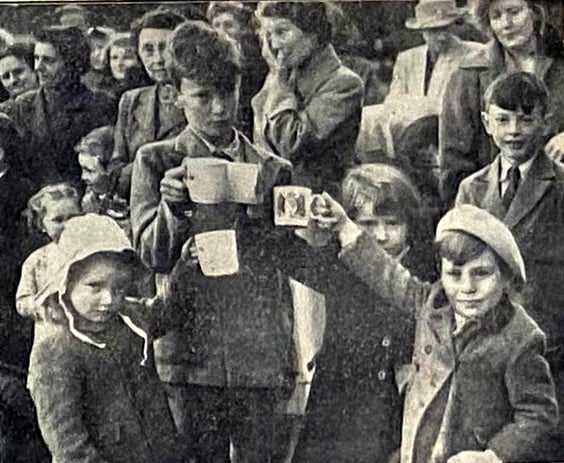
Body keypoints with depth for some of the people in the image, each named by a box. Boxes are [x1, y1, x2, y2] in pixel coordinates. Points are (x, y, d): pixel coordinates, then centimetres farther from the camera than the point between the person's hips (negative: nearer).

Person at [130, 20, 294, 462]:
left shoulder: (273, 169, 10)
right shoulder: (157, 161, 6)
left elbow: (285, 261, 15)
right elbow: (153, 256, -2)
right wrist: (173, 205, -18)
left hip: (260, 354, 2)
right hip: (192, 351, -1)